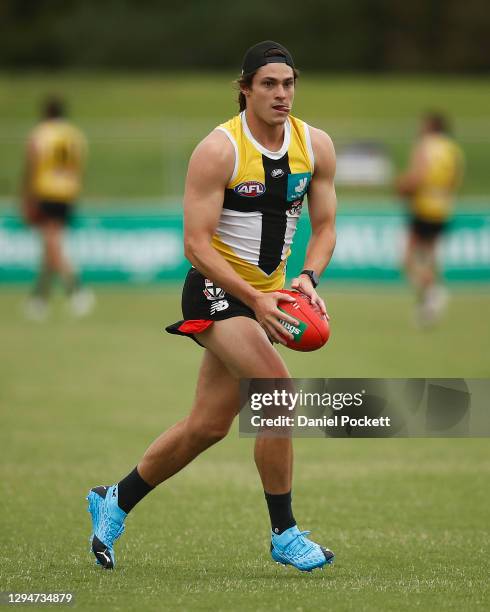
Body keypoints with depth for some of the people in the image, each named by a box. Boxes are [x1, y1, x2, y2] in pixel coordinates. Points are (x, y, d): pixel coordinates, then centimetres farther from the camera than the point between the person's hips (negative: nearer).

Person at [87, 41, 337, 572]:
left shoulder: (315, 146, 0)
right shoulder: (219, 150, -17)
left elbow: (324, 227, 7)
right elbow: (196, 244, -18)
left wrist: (308, 278, -14)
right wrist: (255, 300, -26)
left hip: (265, 296, 7)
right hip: (216, 291, -7)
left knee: (208, 425, 11)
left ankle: (115, 501, 31)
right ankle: (284, 534, -13)